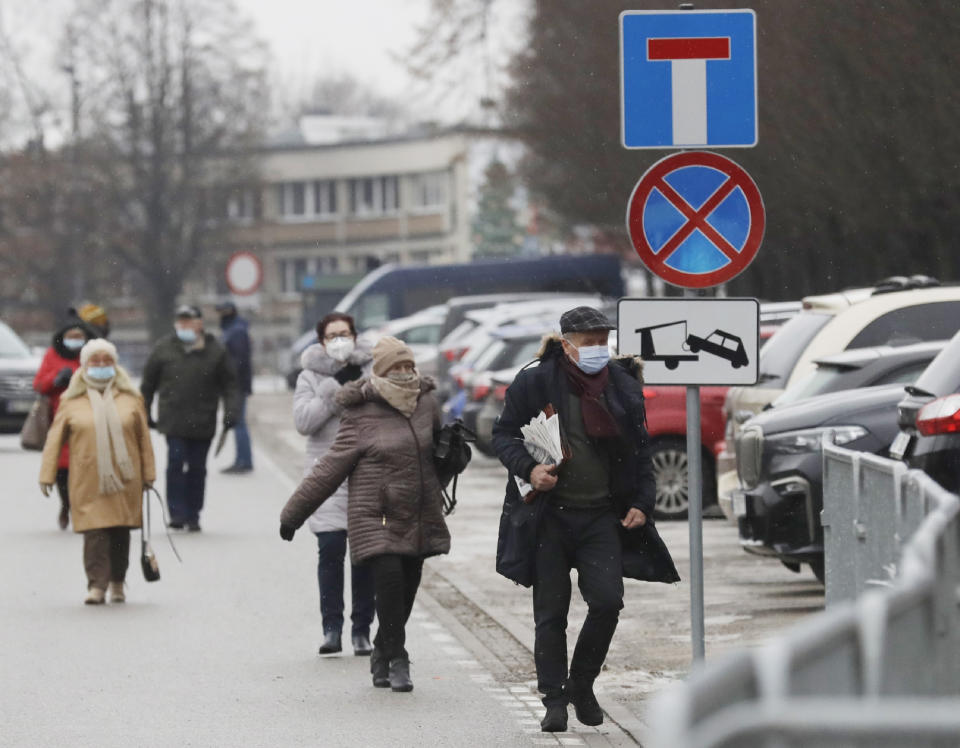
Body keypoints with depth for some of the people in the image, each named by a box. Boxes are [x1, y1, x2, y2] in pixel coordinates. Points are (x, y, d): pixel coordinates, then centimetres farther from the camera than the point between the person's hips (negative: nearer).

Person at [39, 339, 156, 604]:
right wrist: (47, 475, 1)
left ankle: (117, 582, 20)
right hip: (88, 481, -2)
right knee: (95, 534, -10)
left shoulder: (131, 399, 8)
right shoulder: (71, 401, 5)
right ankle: (97, 585, -11)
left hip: (124, 480, 2)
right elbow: (54, 440, 5)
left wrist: (148, 474, 9)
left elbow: (144, 439, 11)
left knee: (120, 532, 6)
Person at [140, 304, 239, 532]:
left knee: (197, 468, 6)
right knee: (176, 462, -10)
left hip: (203, 423, 1)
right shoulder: (163, 349, 3)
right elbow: (148, 384, 11)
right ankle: (177, 513, -4)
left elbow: (229, 385, 7)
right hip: (173, 421, -1)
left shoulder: (215, 351, 3)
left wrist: (230, 411, -4)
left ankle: (193, 515, 15)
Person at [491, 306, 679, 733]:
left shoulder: (623, 387, 6)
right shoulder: (535, 383, -3)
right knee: (551, 613, 1)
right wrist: (528, 469, -14)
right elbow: (504, 433, 4)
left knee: (607, 601, -11)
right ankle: (554, 700, 10)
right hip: (549, 516, -2)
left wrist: (642, 503, 6)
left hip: (602, 517, 2)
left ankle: (582, 684, 10)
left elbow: (640, 452, 15)